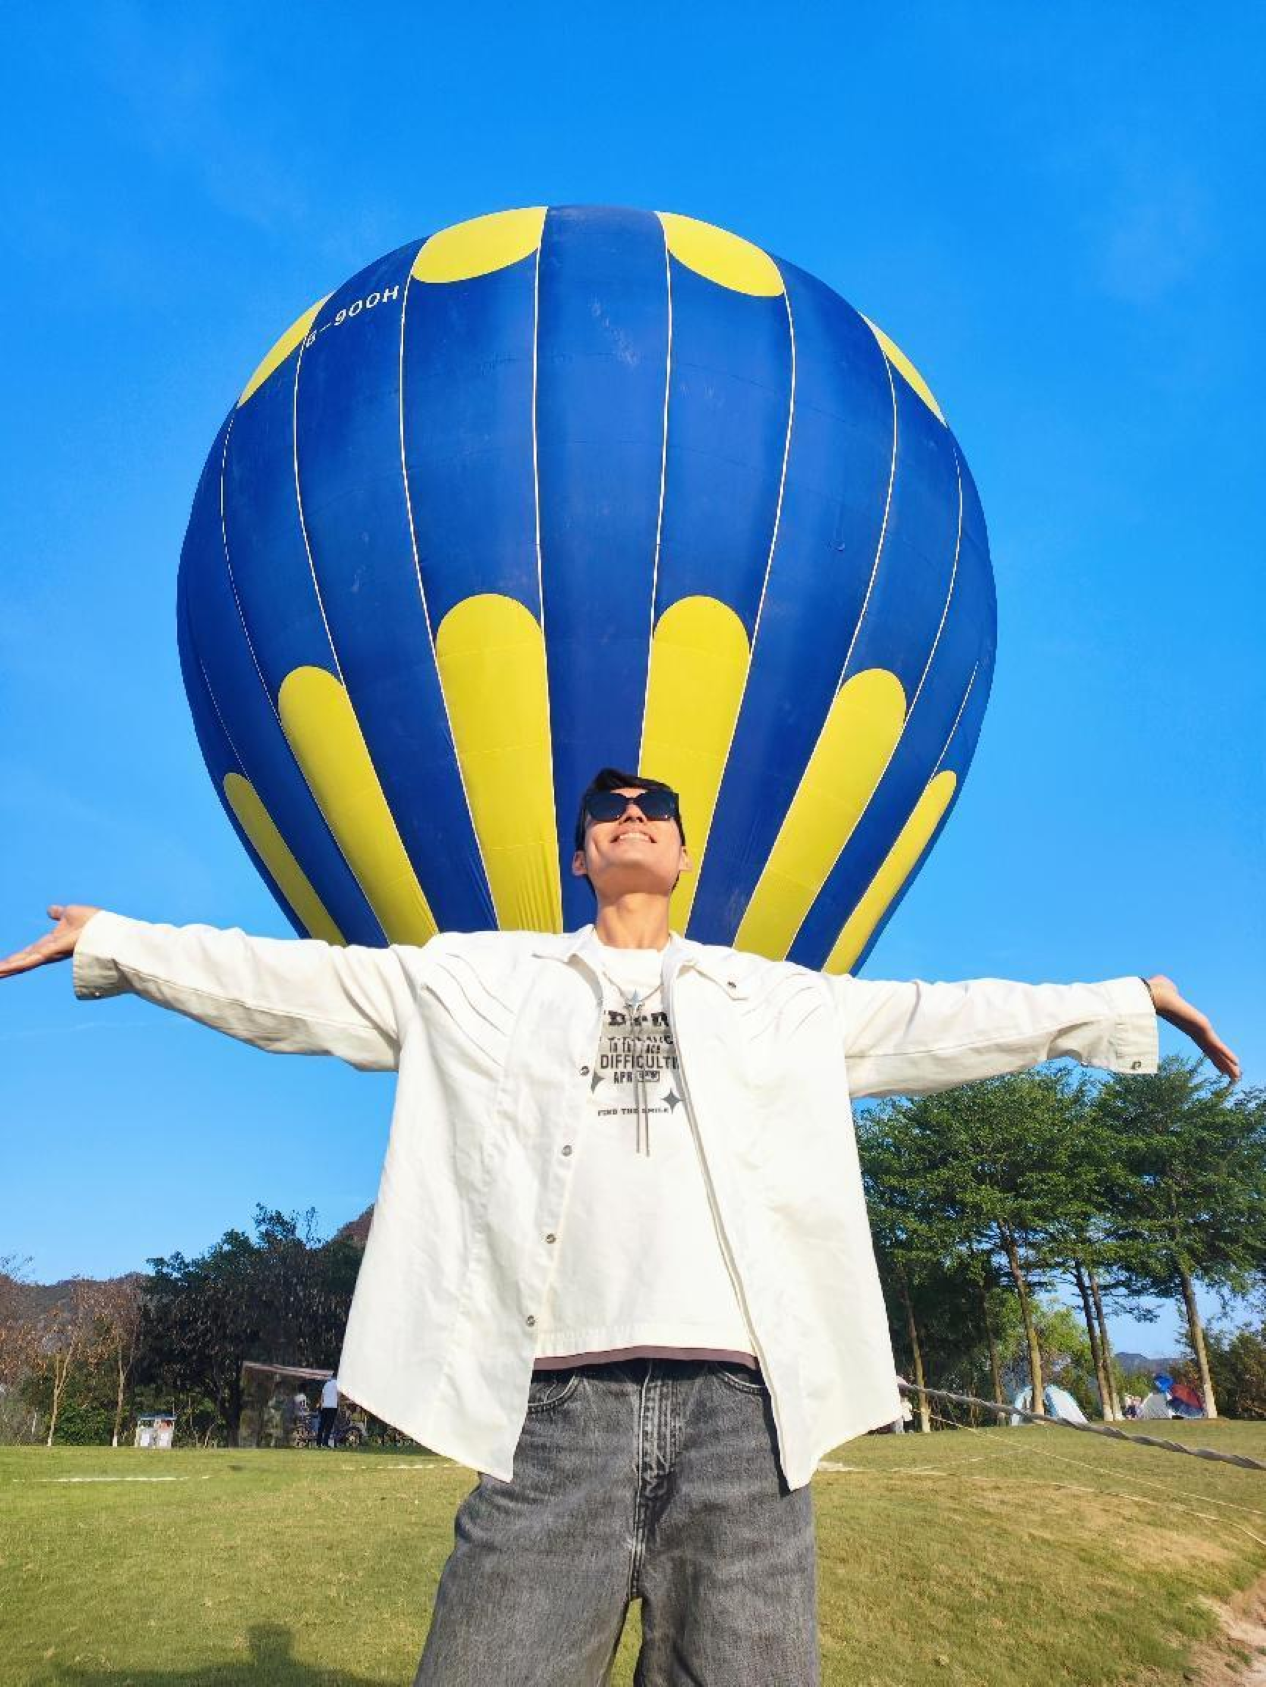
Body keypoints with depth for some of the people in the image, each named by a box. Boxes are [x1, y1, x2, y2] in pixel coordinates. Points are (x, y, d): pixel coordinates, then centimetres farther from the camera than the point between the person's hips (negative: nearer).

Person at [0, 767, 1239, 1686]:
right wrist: (113, 942, 15)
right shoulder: (479, 979, 14)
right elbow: (297, 985, 14)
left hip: (742, 1412, 2)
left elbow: (948, 1020, 20)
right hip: (555, 1409, -1)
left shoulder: (782, 1000, 17)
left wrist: (1130, 1004, 21)